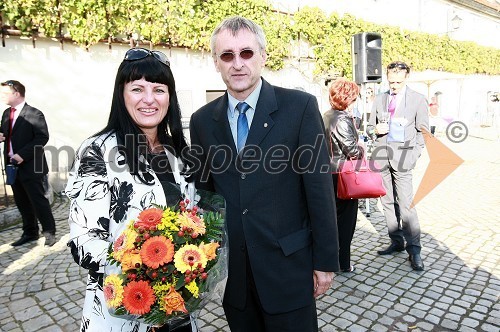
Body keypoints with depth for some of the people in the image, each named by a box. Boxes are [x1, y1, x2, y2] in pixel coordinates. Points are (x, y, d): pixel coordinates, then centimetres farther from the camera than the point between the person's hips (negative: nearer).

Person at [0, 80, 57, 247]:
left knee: (38, 200, -2)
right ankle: (30, 232, 25)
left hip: (30, 166, -8)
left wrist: (22, 154, -21)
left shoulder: (34, 114, -10)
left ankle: (49, 232, 11)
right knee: (22, 202, 13)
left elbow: (43, 137, -17)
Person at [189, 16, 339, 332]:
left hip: (288, 266, -3)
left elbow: (319, 187, -8)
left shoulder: (300, 106, -8)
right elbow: (202, 192, 8)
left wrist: (325, 261, -5)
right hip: (230, 270, 4)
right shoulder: (202, 120, 2)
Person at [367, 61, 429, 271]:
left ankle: (414, 250, 1)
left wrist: (414, 155, -7)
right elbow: (372, 125, 19)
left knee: (405, 203, -10)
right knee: (387, 201, 9)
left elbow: (423, 131, 4)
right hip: (381, 154, 4)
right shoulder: (379, 99, 13)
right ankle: (396, 242, 21)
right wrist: (376, 129, -4)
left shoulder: (418, 100, 4)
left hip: (402, 154, -4)